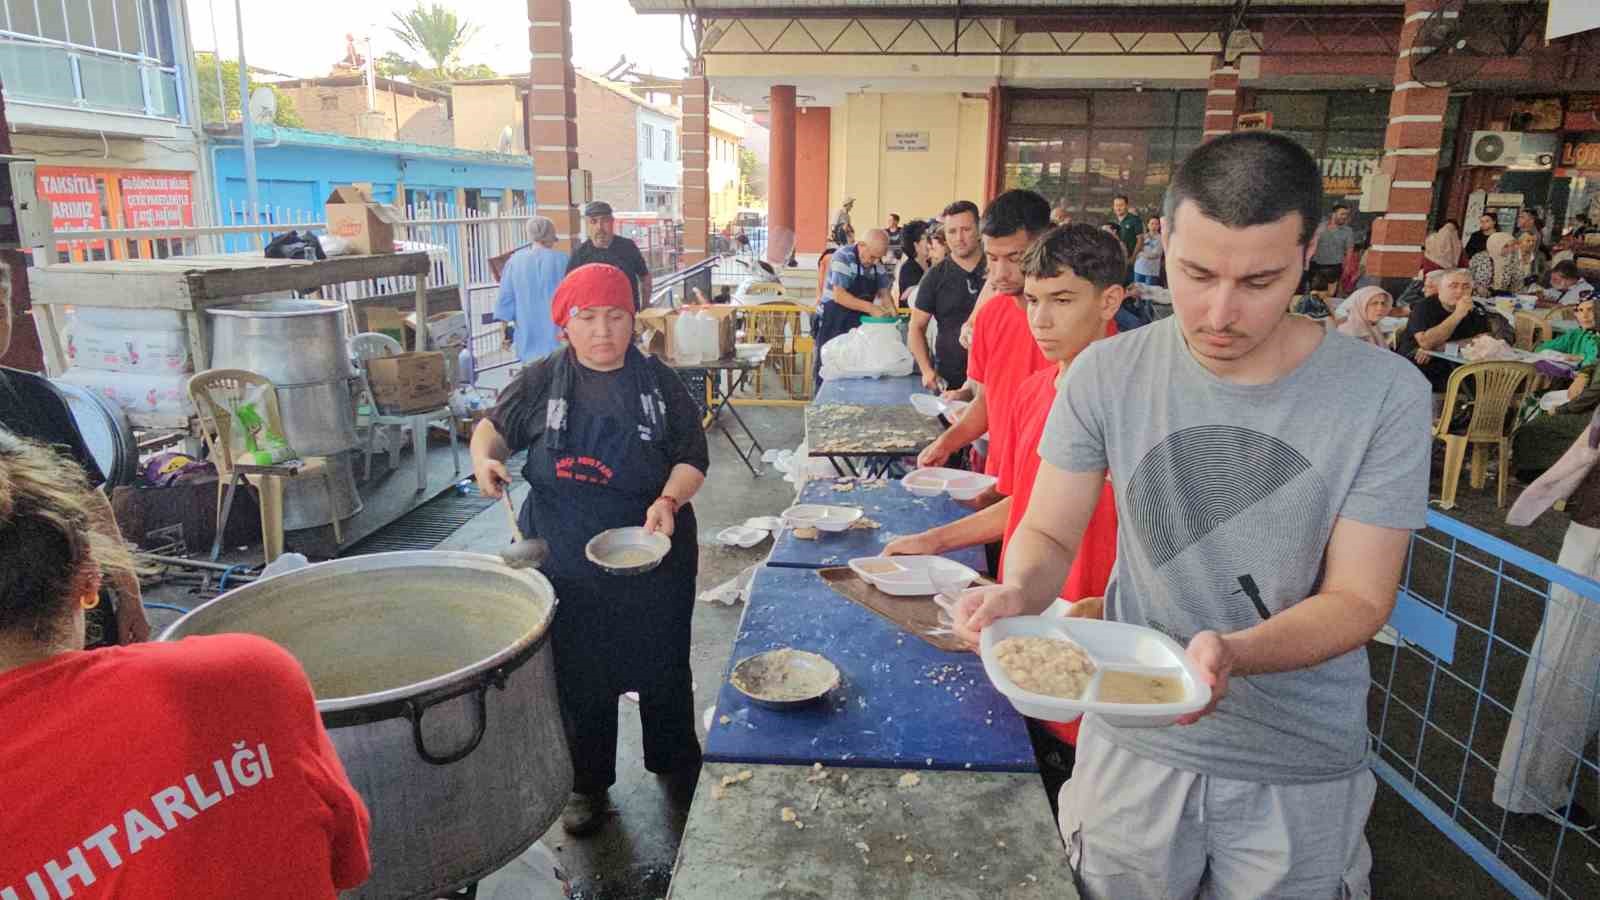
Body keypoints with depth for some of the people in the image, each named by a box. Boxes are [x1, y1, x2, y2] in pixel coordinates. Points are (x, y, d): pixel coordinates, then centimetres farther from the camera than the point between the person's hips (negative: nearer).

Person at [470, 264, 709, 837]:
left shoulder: (659, 383, -4)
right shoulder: (543, 381, -3)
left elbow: (693, 459, -2)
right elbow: (495, 426, 12)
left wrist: (670, 499, -21)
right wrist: (484, 459, -10)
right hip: (565, 562, 0)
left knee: (662, 664, 17)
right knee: (578, 673, 12)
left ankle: (675, 762, 42)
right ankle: (587, 782, 34)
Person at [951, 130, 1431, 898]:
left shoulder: (1383, 394, -14)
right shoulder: (1107, 374, -11)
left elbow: (1357, 597, -13)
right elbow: (1049, 533, -5)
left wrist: (1232, 653, -32)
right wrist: (1019, 591, -28)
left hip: (1301, 770, 0)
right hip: (1132, 743, 1)